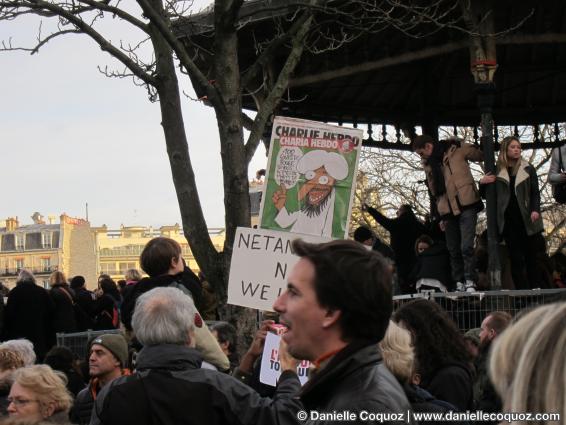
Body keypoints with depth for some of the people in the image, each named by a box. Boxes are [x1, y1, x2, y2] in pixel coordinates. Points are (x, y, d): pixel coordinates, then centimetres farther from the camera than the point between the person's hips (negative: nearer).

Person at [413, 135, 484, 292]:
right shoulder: (428, 165, 16)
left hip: (466, 206, -6)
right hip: (448, 212, 6)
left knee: (466, 247, -13)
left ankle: (470, 282, -10)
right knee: (453, 250, 6)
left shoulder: (457, 149, -1)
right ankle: (459, 284, 12)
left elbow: (482, 156, 1)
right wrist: (440, 217, 15)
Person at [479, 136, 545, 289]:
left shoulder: (528, 169, 9)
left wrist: (535, 210, -11)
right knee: (515, 259, -1)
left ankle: (535, 288, 3)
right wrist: (482, 182, -5)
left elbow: (535, 192, 5)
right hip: (508, 220, 0)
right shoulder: (497, 171, 8)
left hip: (527, 219, 0)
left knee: (531, 256, 1)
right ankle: (522, 291, -1)